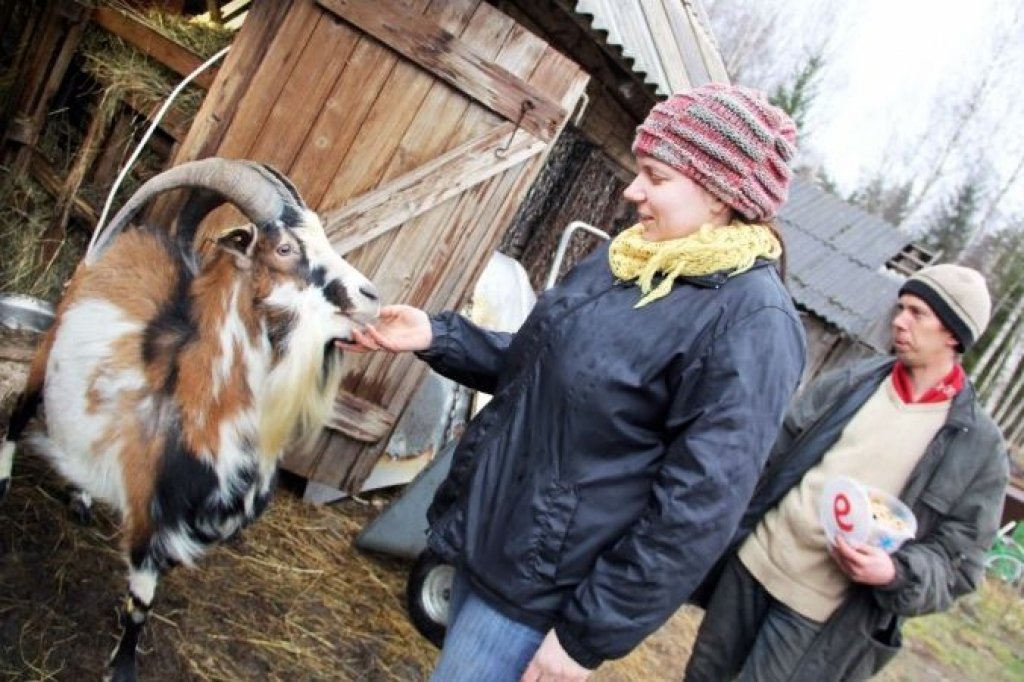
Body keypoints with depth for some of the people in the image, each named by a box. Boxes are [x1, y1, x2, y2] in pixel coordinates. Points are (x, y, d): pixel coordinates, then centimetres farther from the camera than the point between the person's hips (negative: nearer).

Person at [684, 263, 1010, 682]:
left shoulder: (978, 445, -7)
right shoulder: (851, 383, 2)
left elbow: (957, 559, -5)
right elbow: (774, 450, 6)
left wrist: (896, 572, -24)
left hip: (820, 612, -3)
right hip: (752, 561, 4)